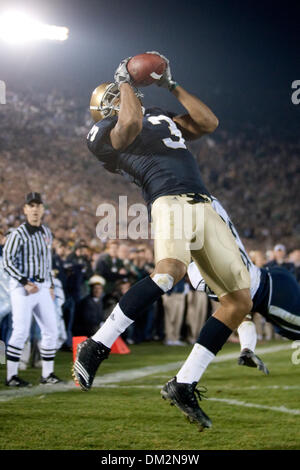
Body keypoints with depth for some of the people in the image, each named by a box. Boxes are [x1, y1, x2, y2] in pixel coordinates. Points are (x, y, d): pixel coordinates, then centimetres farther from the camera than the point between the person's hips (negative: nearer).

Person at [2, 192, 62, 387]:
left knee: (51, 330, 6)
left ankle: (47, 374, 15)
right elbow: (7, 261, -14)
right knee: (21, 331, -9)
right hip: (22, 287, -7)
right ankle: (11, 376, -1)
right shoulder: (19, 234, -10)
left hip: (42, 287, 7)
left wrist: (50, 285, 17)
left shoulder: (46, 232, 13)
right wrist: (25, 283, -21)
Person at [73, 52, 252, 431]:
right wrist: (125, 81, 4)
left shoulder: (160, 116, 32)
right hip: (170, 201, -8)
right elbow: (131, 122, -13)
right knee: (171, 271, -38)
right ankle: (95, 348, -28)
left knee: (240, 301, 2)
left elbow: (208, 123, 27)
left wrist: (172, 86, 27)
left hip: (204, 208, 8)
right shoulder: (104, 132, 9)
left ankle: (184, 385, 4)